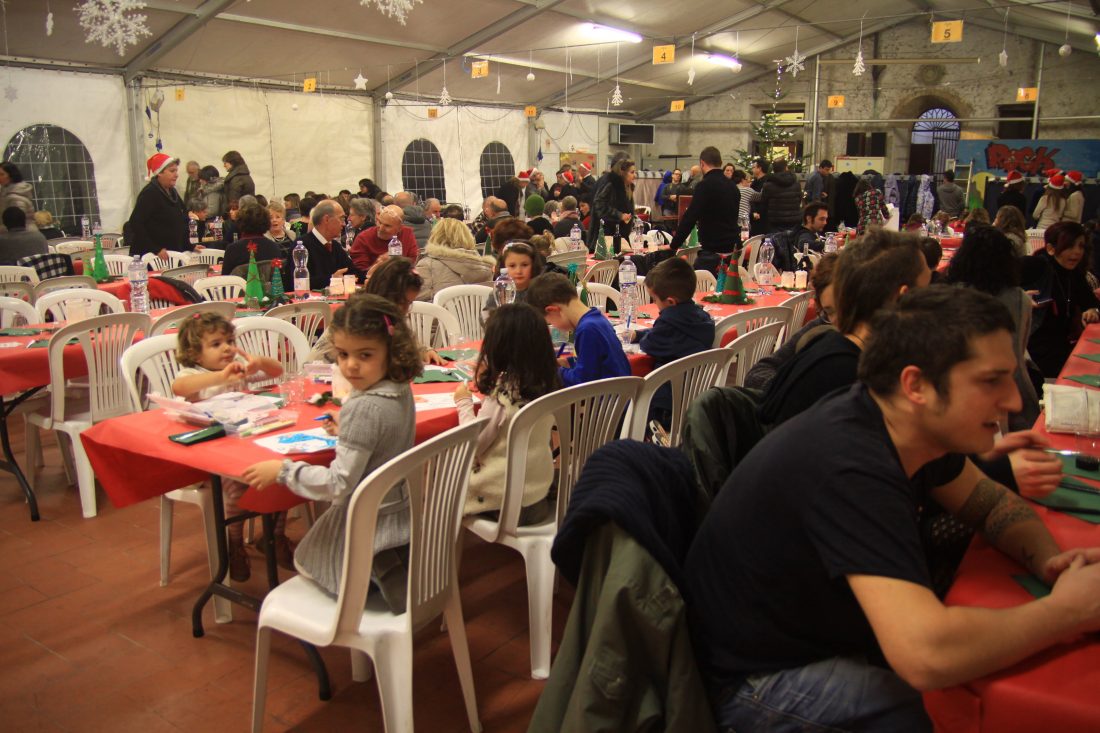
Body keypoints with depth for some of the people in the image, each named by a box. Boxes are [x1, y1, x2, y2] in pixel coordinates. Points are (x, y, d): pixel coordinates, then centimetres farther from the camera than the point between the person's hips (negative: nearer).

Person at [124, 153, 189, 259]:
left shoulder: (173, 192, 14)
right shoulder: (150, 193, -10)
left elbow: (181, 224, 21)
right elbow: (135, 223, -17)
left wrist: (189, 246, 12)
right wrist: (155, 249, -22)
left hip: (173, 254, 7)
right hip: (149, 255, -7)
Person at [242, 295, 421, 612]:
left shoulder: (364, 408, -29)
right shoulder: (401, 391, -5)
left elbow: (339, 484, -25)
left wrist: (282, 470, -17)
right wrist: (347, 432, 14)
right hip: (402, 513, 8)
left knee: (305, 562, 23)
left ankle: (382, 568, 5)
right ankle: (391, 566, 14)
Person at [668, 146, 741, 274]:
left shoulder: (705, 185, -12)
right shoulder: (733, 186, 13)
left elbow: (690, 219, -16)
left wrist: (673, 245, -9)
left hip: (714, 251, -8)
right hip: (733, 248, 8)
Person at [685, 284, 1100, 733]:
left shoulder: (916, 426, -6)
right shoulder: (850, 466, -34)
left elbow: (990, 502, 11)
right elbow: (927, 656, -42)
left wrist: (1050, 560, -11)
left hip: (822, 624, 9)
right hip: (756, 674, -8)